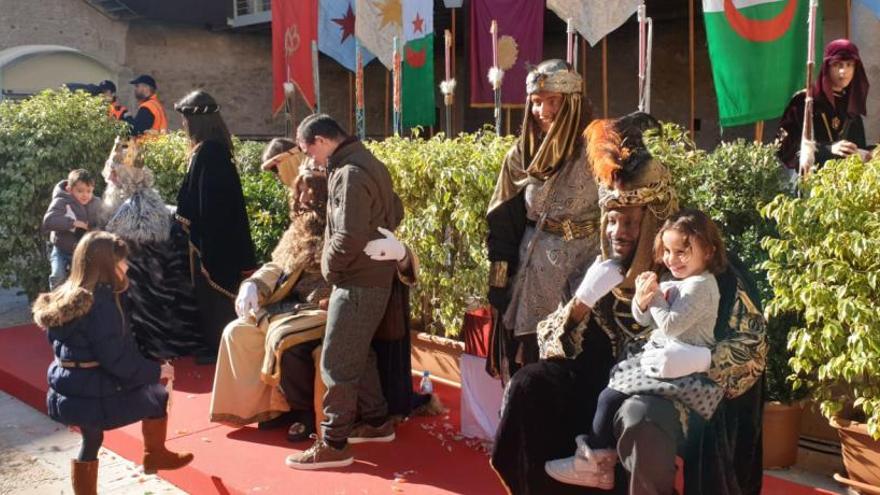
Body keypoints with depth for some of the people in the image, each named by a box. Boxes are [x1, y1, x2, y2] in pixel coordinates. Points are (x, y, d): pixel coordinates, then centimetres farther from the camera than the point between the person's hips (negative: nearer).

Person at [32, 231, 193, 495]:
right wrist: (155, 371, -10)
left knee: (90, 444, 19)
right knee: (156, 396, 12)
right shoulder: (101, 301, -21)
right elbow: (117, 358, -22)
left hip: (69, 391, 8)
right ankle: (155, 456, 30)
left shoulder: (65, 296, 7)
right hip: (96, 393, -8)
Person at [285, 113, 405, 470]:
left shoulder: (349, 174, -20)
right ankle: (377, 421, 31)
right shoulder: (367, 163, 11)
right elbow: (395, 212, 21)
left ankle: (334, 444, 5)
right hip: (374, 276, 10)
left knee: (336, 363, -2)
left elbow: (348, 237, -28)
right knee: (359, 354, 21)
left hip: (358, 282, -10)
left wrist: (329, 267, -11)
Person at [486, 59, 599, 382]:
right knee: (529, 367, 6)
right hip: (534, 267, 3)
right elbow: (503, 221, 8)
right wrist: (499, 279, 3)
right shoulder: (521, 153, 5)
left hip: (586, 263, -3)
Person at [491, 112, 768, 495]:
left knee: (640, 420, -38)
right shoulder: (604, 270, 2)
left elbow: (754, 345, -13)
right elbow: (549, 347, 0)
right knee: (527, 387, -11)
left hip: (679, 391, -5)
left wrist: (700, 359, -33)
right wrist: (582, 301, -19)